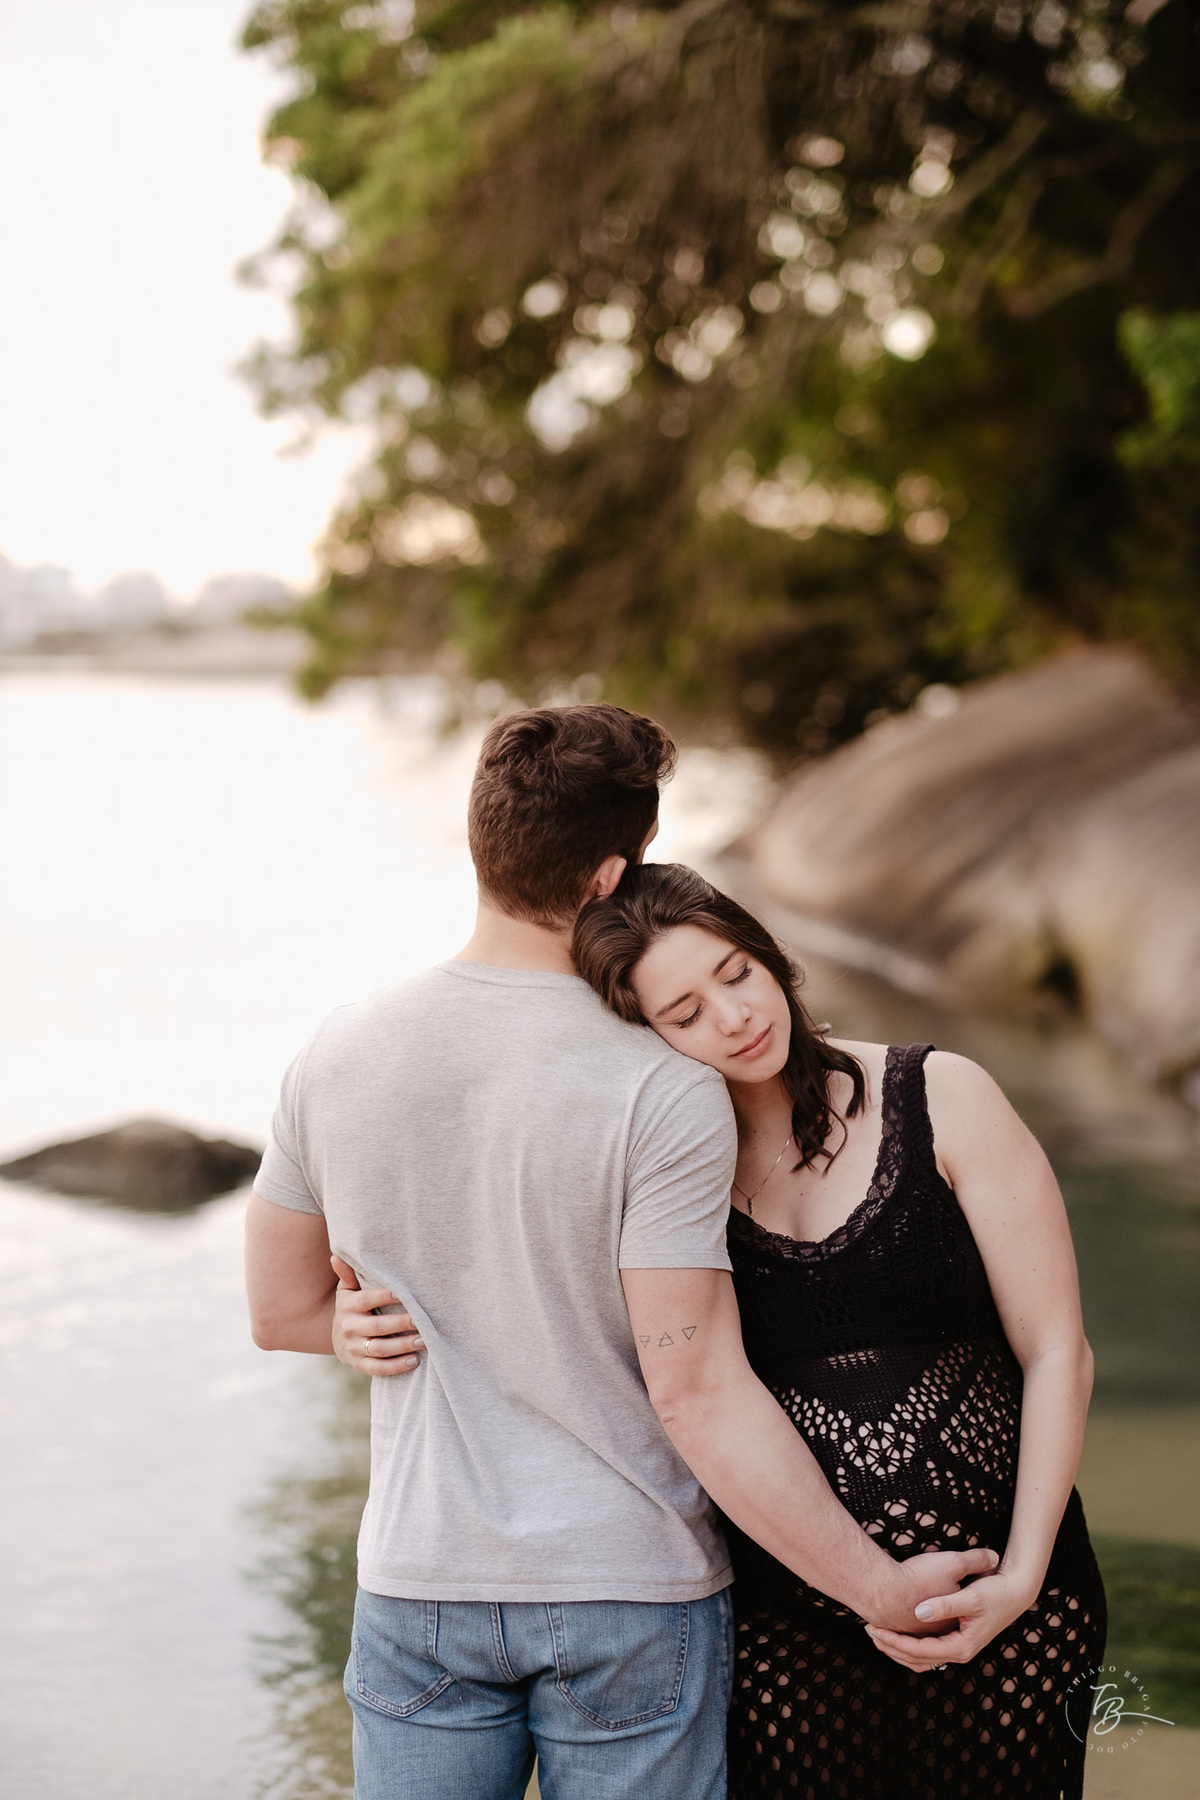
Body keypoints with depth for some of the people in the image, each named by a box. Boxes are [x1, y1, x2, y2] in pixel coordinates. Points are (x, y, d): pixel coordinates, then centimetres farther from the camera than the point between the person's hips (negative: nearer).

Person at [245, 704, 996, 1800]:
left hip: (419, 1585, 3)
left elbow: (280, 1311, 8)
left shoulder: (338, 1055, -3)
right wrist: (881, 1590, -13)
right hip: (632, 1589, -3)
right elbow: (697, 1392, -19)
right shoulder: (665, 1097, -17)